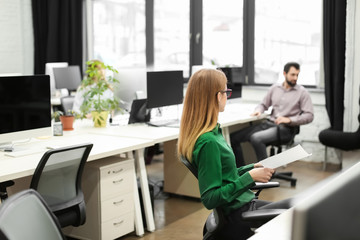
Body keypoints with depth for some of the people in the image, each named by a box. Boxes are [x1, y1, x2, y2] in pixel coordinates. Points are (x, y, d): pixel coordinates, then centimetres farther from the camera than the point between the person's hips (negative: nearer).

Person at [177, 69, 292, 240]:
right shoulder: (208, 142, -22)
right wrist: (250, 177, -20)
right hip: (239, 220, -9)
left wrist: (253, 168, 10)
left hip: (244, 206, 9)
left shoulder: (213, 133, 8)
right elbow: (210, 199, -23)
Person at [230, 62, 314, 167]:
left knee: (256, 138, -35)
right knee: (233, 137, -8)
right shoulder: (275, 88, 14)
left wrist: (289, 120, -16)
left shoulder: (302, 92, 1)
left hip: (286, 129, -6)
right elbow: (264, 104, 25)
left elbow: (309, 116, -5)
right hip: (268, 123, 6)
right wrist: (258, 110, 1)